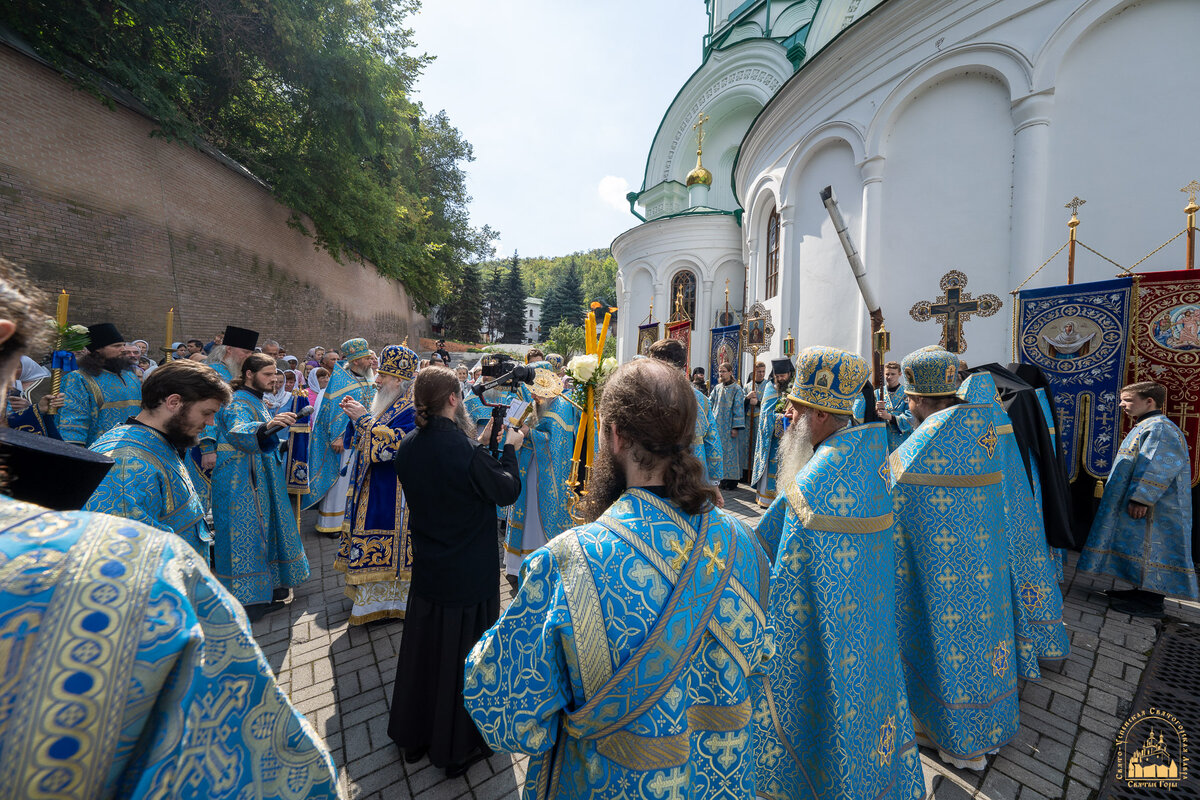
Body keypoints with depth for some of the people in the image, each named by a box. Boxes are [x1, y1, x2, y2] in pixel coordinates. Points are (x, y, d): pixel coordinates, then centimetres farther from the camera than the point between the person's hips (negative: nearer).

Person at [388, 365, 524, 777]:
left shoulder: (407, 448, -6)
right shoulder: (466, 450, -27)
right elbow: (508, 490, -15)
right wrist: (510, 448, -1)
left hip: (427, 570, 7)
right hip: (469, 573, -6)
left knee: (423, 647, 24)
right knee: (464, 654, 14)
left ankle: (414, 734, 46)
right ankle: (458, 745, 35)